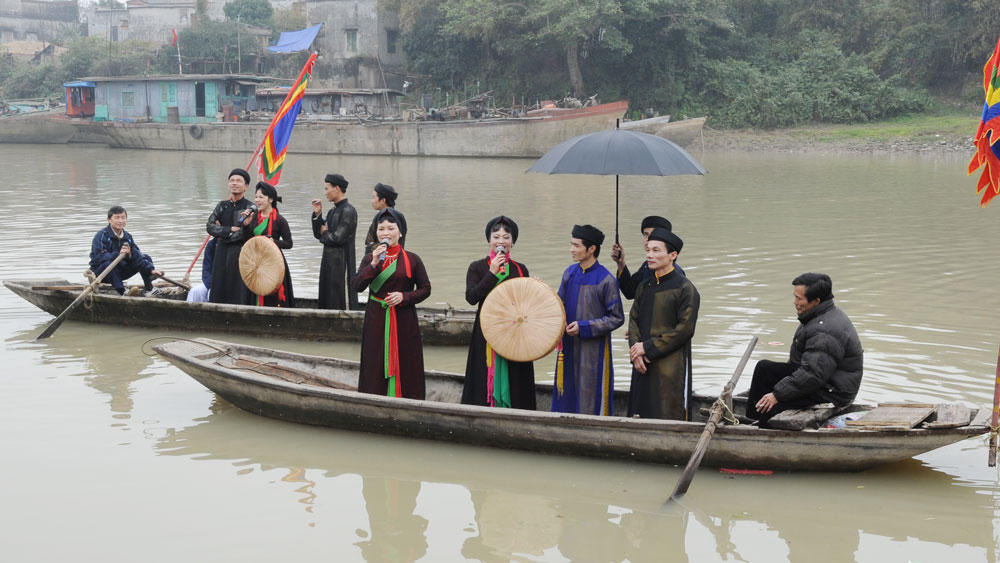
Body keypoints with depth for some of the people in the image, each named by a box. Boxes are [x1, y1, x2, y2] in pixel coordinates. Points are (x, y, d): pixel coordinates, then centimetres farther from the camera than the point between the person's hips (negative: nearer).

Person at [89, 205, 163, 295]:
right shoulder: (101, 236, -17)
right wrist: (118, 254, -39)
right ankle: (122, 293, -37)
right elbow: (98, 257, -28)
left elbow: (137, 257, -2)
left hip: (119, 273, 7)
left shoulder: (127, 236, 3)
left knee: (146, 258, 2)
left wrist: (151, 269, -16)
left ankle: (150, 290, -8)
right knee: (107, 263, -41)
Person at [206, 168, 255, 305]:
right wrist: (231, 229, -11)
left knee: (238, 293, -6)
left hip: (240, 256, -5)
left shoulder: (249, 208, -3)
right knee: (218, 291, 3)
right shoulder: (222, 205, 11)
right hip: (222, 254, 5)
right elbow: (209, 227, 0)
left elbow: (244, 234, -14)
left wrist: (222, 231, -5)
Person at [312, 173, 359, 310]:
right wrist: (317, 214, 3)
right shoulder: (332, 212, 13)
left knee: (343, 301, -5)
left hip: (341, 262, -9)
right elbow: (318, 234, 15)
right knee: (328, 300, 12)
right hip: (328, 262, 9)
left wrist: (325, 233, -1)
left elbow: (338, 238, -20)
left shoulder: (348, 211, -14)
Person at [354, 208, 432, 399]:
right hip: (376, 320, 1)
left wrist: (404, 297, -12)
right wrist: (374, 264, -18)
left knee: (404, 365, 1)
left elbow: (425, 288, 3)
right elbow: (357, 286, -7)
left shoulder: (412, 260, 0)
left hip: (404, 320, -1)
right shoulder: (370, 258, 5)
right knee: (376, 367, 3)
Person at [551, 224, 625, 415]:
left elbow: (617, 318, -10)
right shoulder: (570, 273, 6)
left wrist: (584, 327, -16)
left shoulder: (606, 280, -12)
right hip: (569, 348, 6)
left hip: (594, 350, -5)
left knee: (591, 403, 0)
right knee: (567, 398, 10)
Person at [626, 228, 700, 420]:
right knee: (640, 415, 7)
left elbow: (685, 329, -12)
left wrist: (648, 347, -13)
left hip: (671, 368, -6)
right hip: (643, 367, 6)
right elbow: (633, 320, 12)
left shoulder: (685, 289, -7)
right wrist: (635, 350, -7)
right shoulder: (644, 287, 13)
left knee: (670, 418, -5)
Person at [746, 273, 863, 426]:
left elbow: (812, 375, -29)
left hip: (831, 394, -11)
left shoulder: (825, 332, -27)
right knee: (764, 367, 9)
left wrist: (777, 394, -24)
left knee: (768, 407, -24)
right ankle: (751, 418, 9)